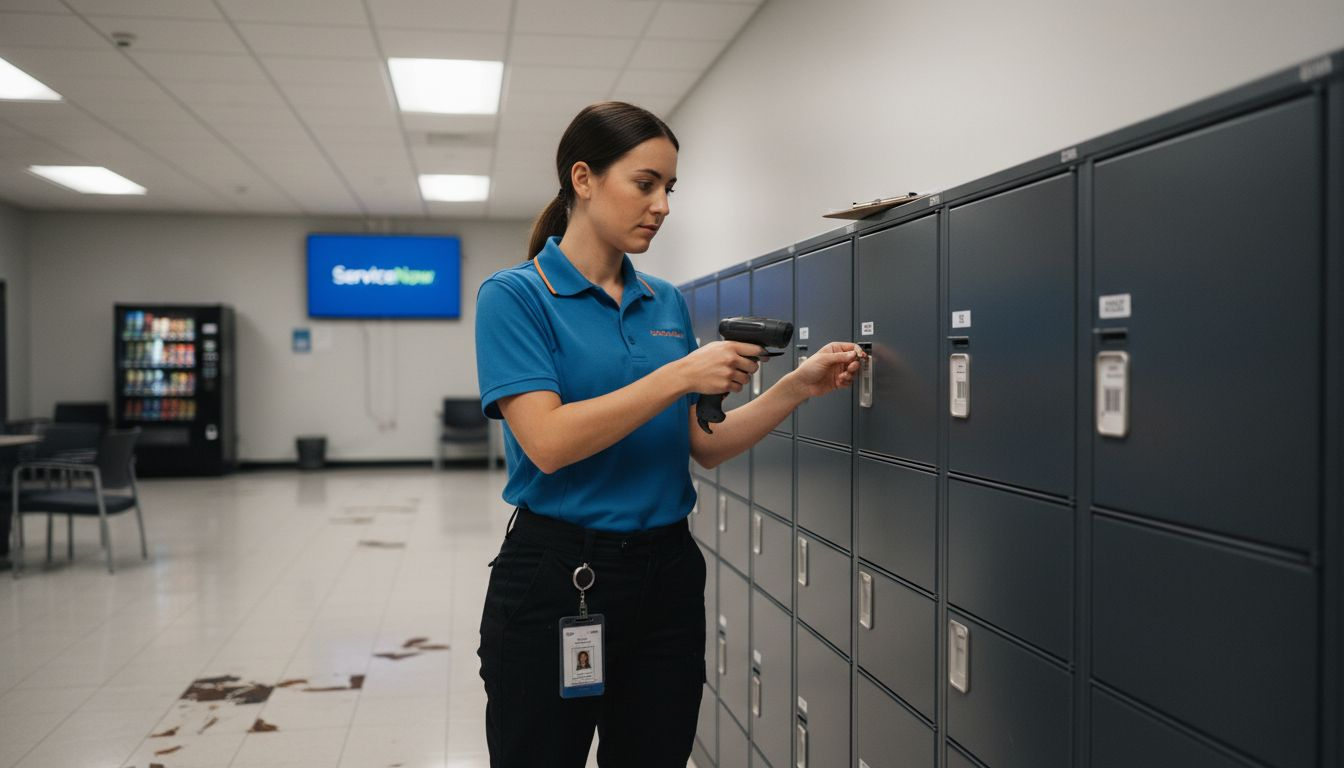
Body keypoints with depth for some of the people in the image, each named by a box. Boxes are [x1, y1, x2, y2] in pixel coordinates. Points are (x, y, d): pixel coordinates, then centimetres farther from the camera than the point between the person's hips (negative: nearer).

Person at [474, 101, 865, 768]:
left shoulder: (668, 304, 9)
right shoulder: (514, 296, -8)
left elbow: (705, 446, 8)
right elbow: (547, 442, -21)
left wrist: (797, 387, -4)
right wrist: (680, 375, -23)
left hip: (667, 577, 6)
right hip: (554, 580, -5)